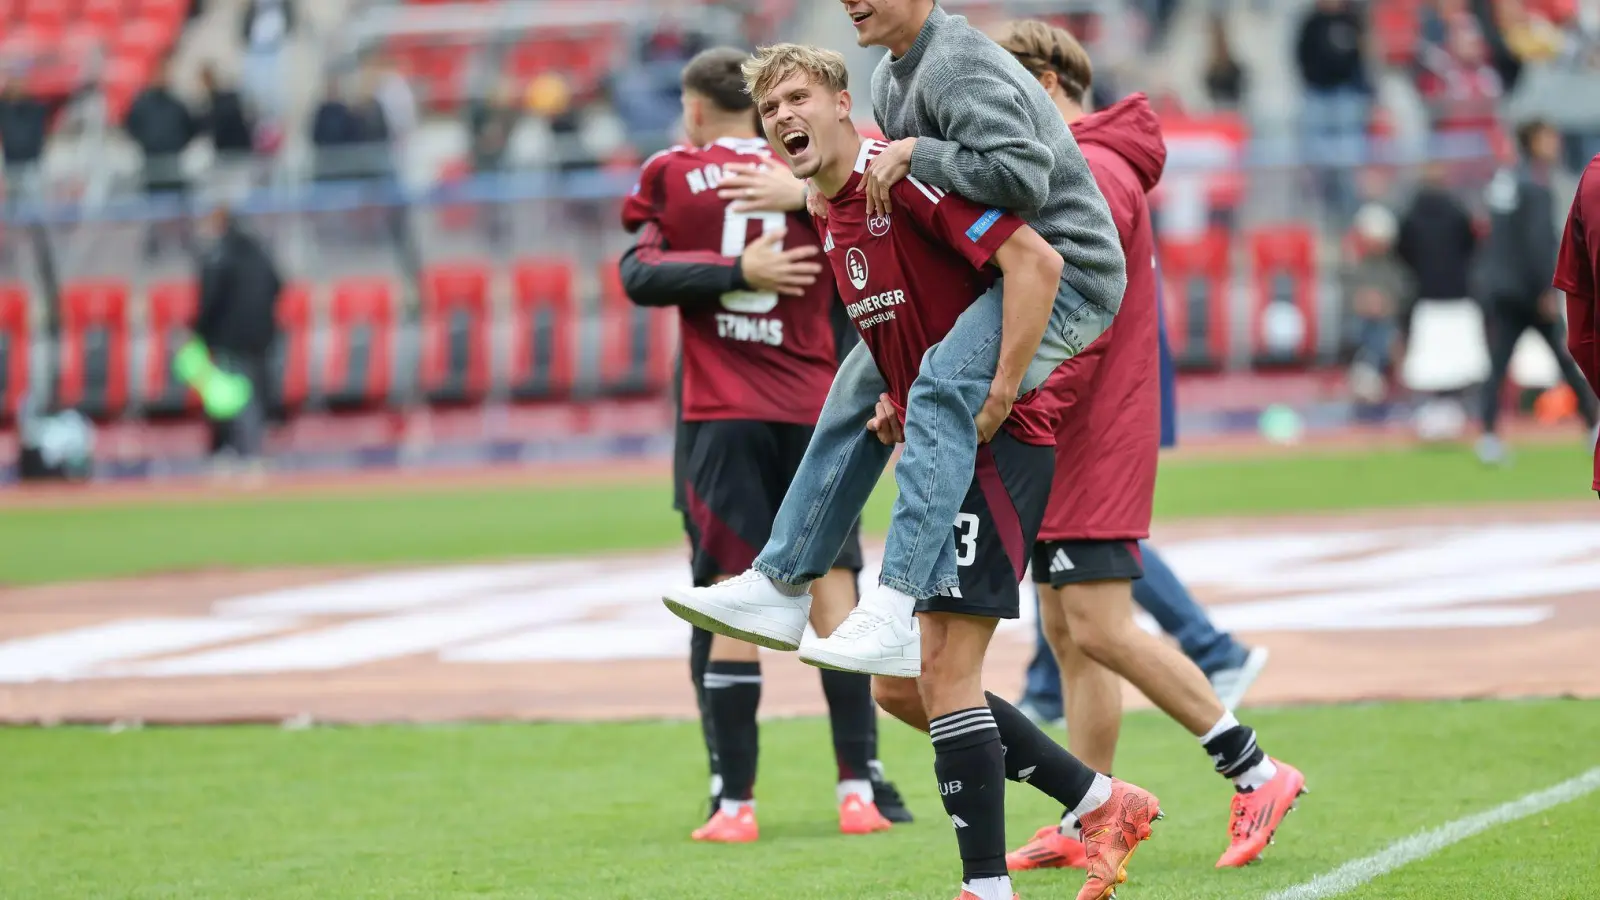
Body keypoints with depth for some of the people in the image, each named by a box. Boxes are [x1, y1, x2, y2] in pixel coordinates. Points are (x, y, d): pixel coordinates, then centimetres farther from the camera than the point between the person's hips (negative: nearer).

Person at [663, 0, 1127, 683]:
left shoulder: (958, 66, -20)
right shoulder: (890, 80, 12)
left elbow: (1023, 178, -32)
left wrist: (912, 153, -25)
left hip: (1068, 273, -11)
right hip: (982, 270, 11)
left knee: (942, 386, -31)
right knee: (865, 380, 16)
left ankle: (893, 618, -41)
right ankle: (778, 589, 22)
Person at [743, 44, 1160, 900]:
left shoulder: (905, 177, -15)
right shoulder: (830, 219, 14)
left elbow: (1035, 261, -22)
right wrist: (899, 402, 10)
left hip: (997, 445, -10)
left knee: (946, 673, -13)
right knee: (900, 685, 10)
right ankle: (1099, 804, 20)